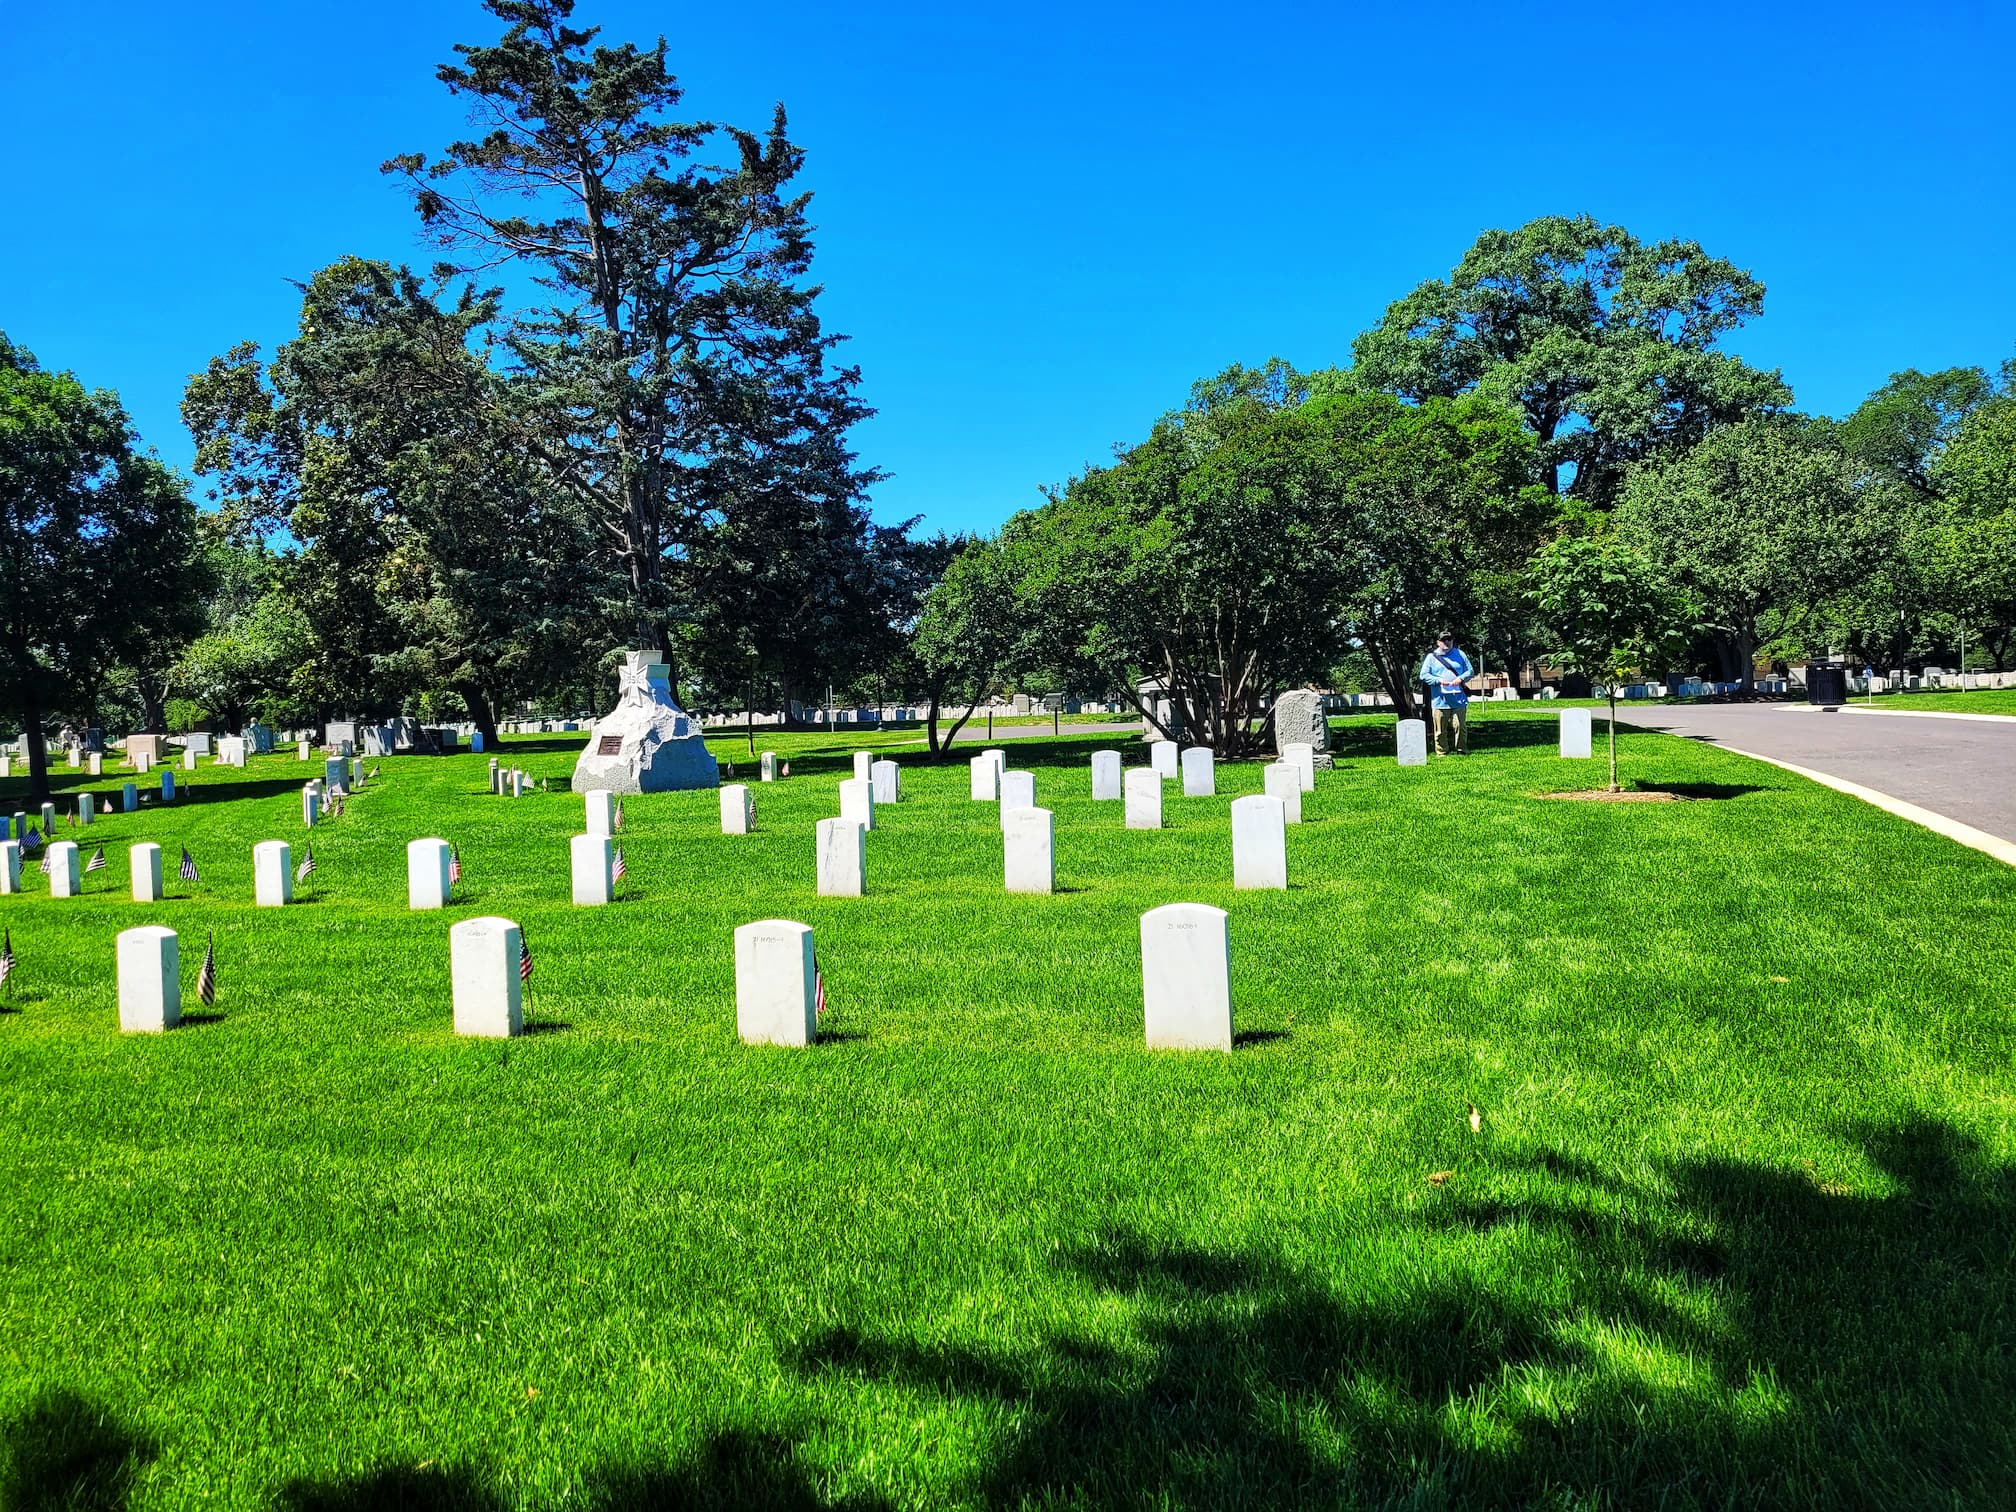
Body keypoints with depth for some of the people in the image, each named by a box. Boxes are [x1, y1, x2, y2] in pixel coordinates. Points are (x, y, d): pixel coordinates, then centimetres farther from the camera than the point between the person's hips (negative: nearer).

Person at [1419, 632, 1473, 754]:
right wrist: (1439, 680, -13)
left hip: (1459, 700, 1)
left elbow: (1470, 671, 13)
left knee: (1460, 726, -3)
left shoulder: (1460, 655, 13)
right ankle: (1441, 752, 7)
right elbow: (1424, 675, 1)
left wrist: (1461, 678, -7)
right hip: (1440, 700, -1)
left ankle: (1462, 749, 7)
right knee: (1440, 730, -1)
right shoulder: (1431, 657, 6)